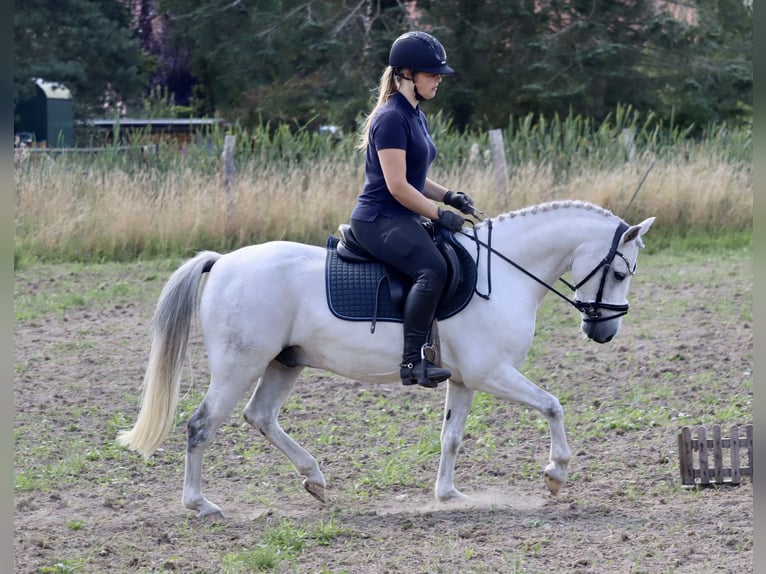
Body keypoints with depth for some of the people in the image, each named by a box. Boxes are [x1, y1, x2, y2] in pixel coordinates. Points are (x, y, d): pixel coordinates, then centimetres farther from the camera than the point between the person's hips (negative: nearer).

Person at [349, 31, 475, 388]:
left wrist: (449, 196, 8)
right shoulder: (392, 118, -15)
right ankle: (412, 361, -34)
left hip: (402, 220, 11)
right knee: (432, 268, -32)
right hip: (378, 219, -11)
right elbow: (397, 185, -20)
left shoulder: (415, 116, 16)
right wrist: (440, 214, -16)